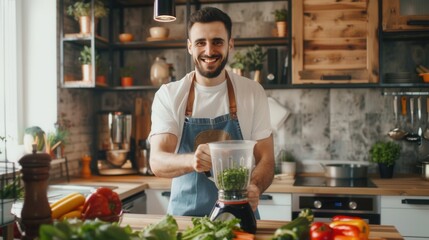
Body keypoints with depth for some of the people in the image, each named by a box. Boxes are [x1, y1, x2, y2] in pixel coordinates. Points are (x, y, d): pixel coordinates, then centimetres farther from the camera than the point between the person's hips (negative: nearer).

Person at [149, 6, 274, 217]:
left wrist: (254, 188, -20)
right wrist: (191, 161, -32)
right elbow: (157, 162, -11)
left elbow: (265, 158, 1)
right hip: (184, 213, 0)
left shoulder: (252, 92, 1)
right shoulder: (168, 95, -2)